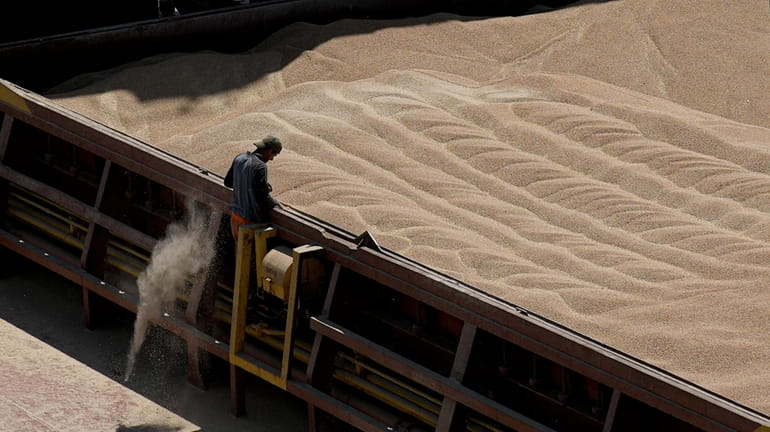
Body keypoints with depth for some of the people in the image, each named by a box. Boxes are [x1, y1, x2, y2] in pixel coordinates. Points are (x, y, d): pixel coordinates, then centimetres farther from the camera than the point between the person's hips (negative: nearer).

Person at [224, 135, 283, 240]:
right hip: (251, 219, -8)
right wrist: (276, 203, -4)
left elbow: (228, 182, 14)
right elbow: (262, 197, -23)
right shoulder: (260, 167, -24)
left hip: (235, 215, 8)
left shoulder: (239, 159, 0)